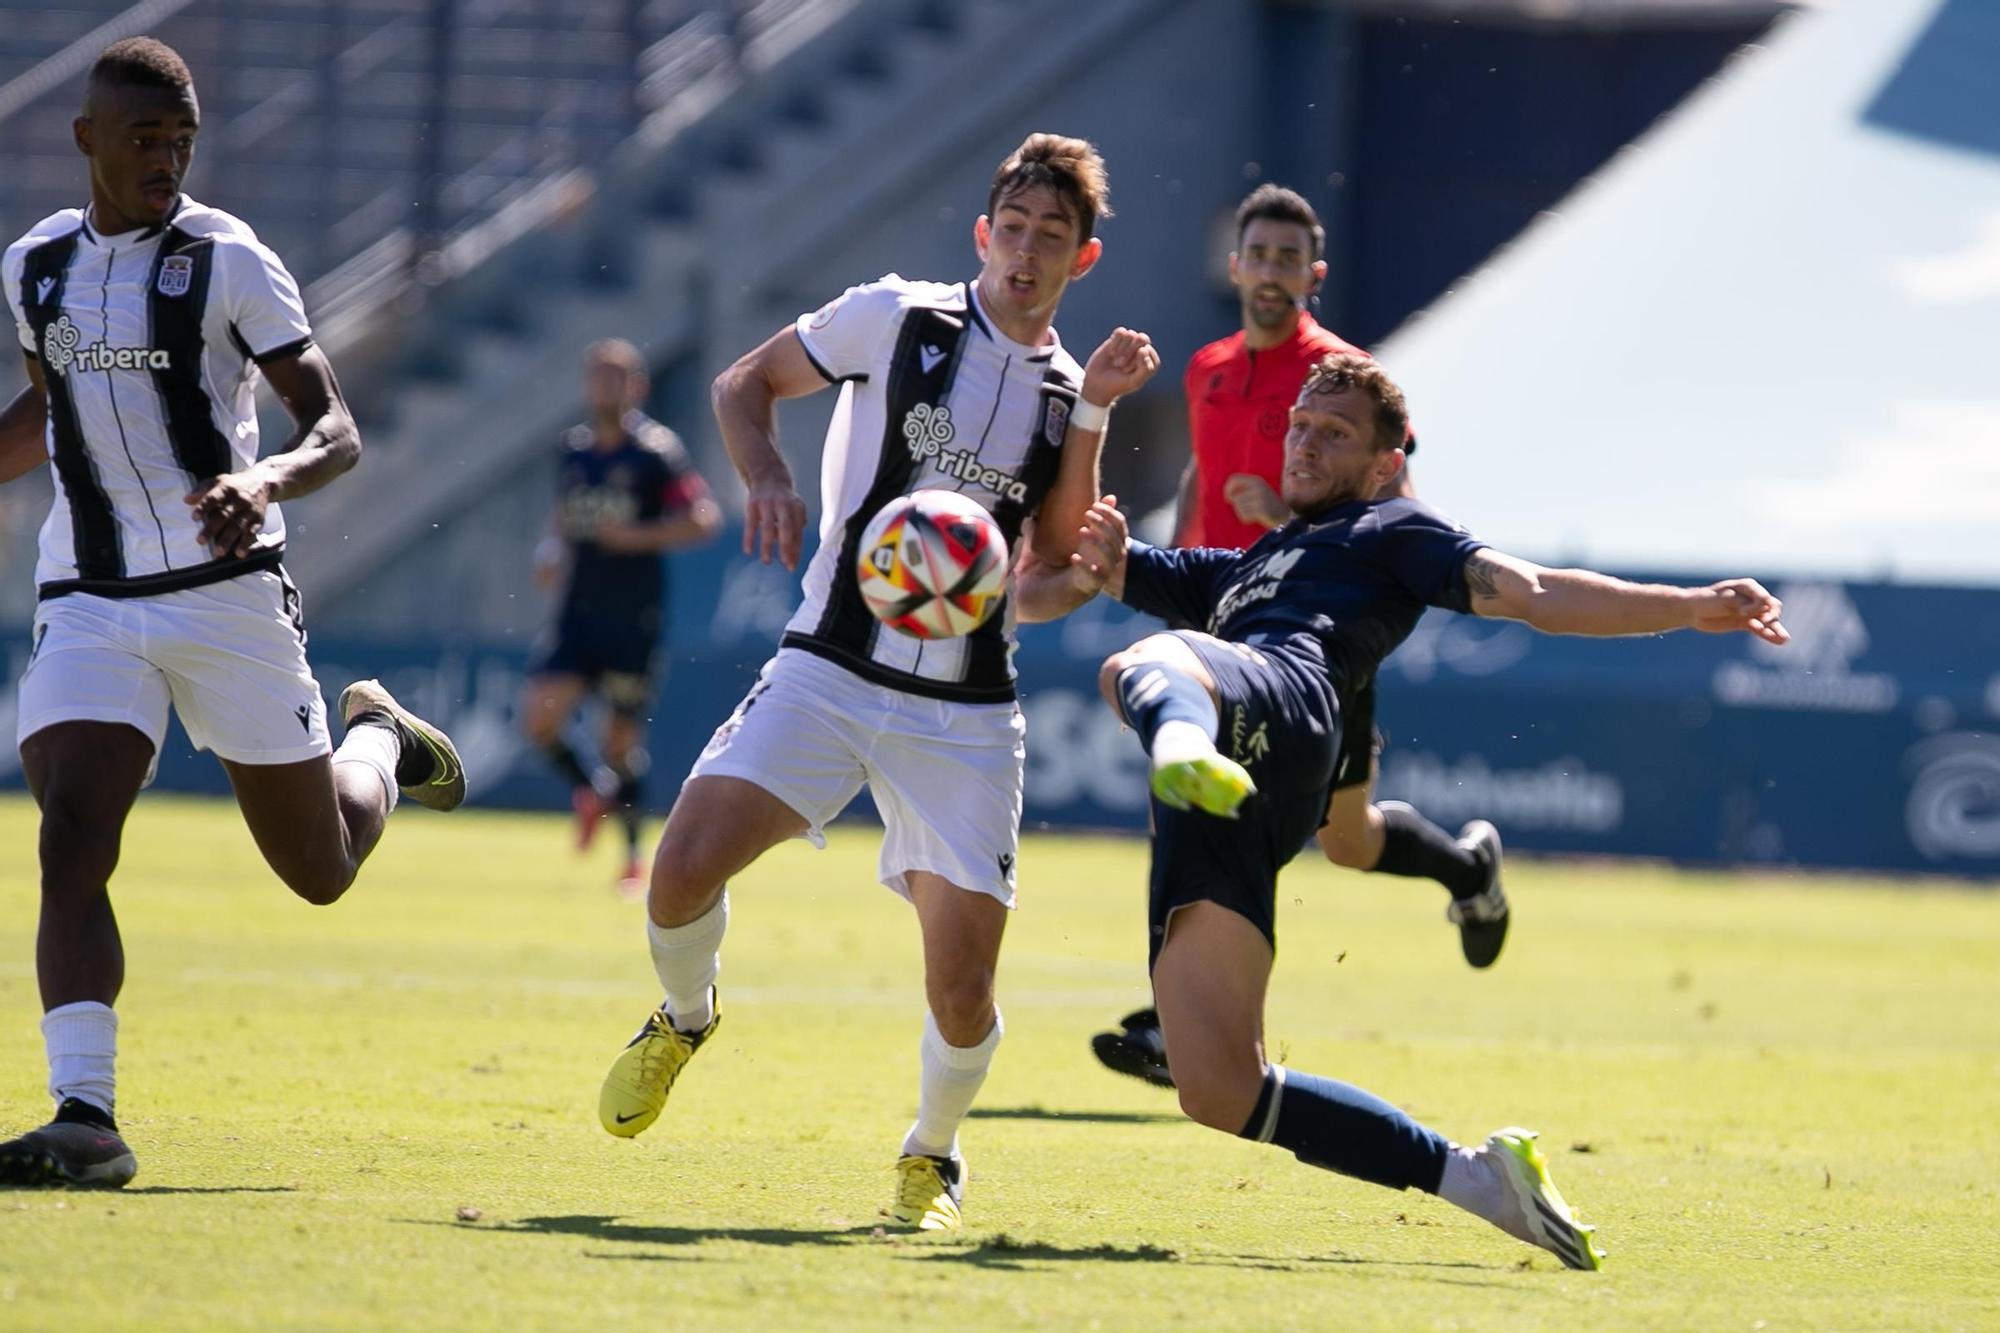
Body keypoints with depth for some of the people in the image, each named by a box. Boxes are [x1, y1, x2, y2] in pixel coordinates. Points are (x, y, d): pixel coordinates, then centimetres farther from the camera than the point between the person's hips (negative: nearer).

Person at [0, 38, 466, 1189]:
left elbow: (337, 431, -11)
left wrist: (267, 484, -31)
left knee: (321, 869, 8)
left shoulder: (227, 260, -7)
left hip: (227, 592, -3)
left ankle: (378, 739, 42)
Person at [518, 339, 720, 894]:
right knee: (539, 715, -14)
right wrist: (553, 548, 7)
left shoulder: (655, 450, -7)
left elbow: (704, 519, -12)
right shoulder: (574, 448, 10)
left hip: (635, 620, -4)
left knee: (622, 741, 3)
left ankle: (633, 856, 21)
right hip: (578, 614, 4)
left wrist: (636, 536, -19)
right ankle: (588, 794, 15)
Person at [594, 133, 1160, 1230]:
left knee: (962, 993, -7)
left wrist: (1092, 416, -6)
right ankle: (683, 1018, 15)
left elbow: (1059, 563, 1)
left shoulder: (1066, 391, 9)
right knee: (682, 872, -21)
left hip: (965, 717, 2)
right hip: (830, 675, -2)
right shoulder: (898, 318, 1)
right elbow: (745, 382, 9)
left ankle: (932, 1155, 25)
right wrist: (768, 478, -11)